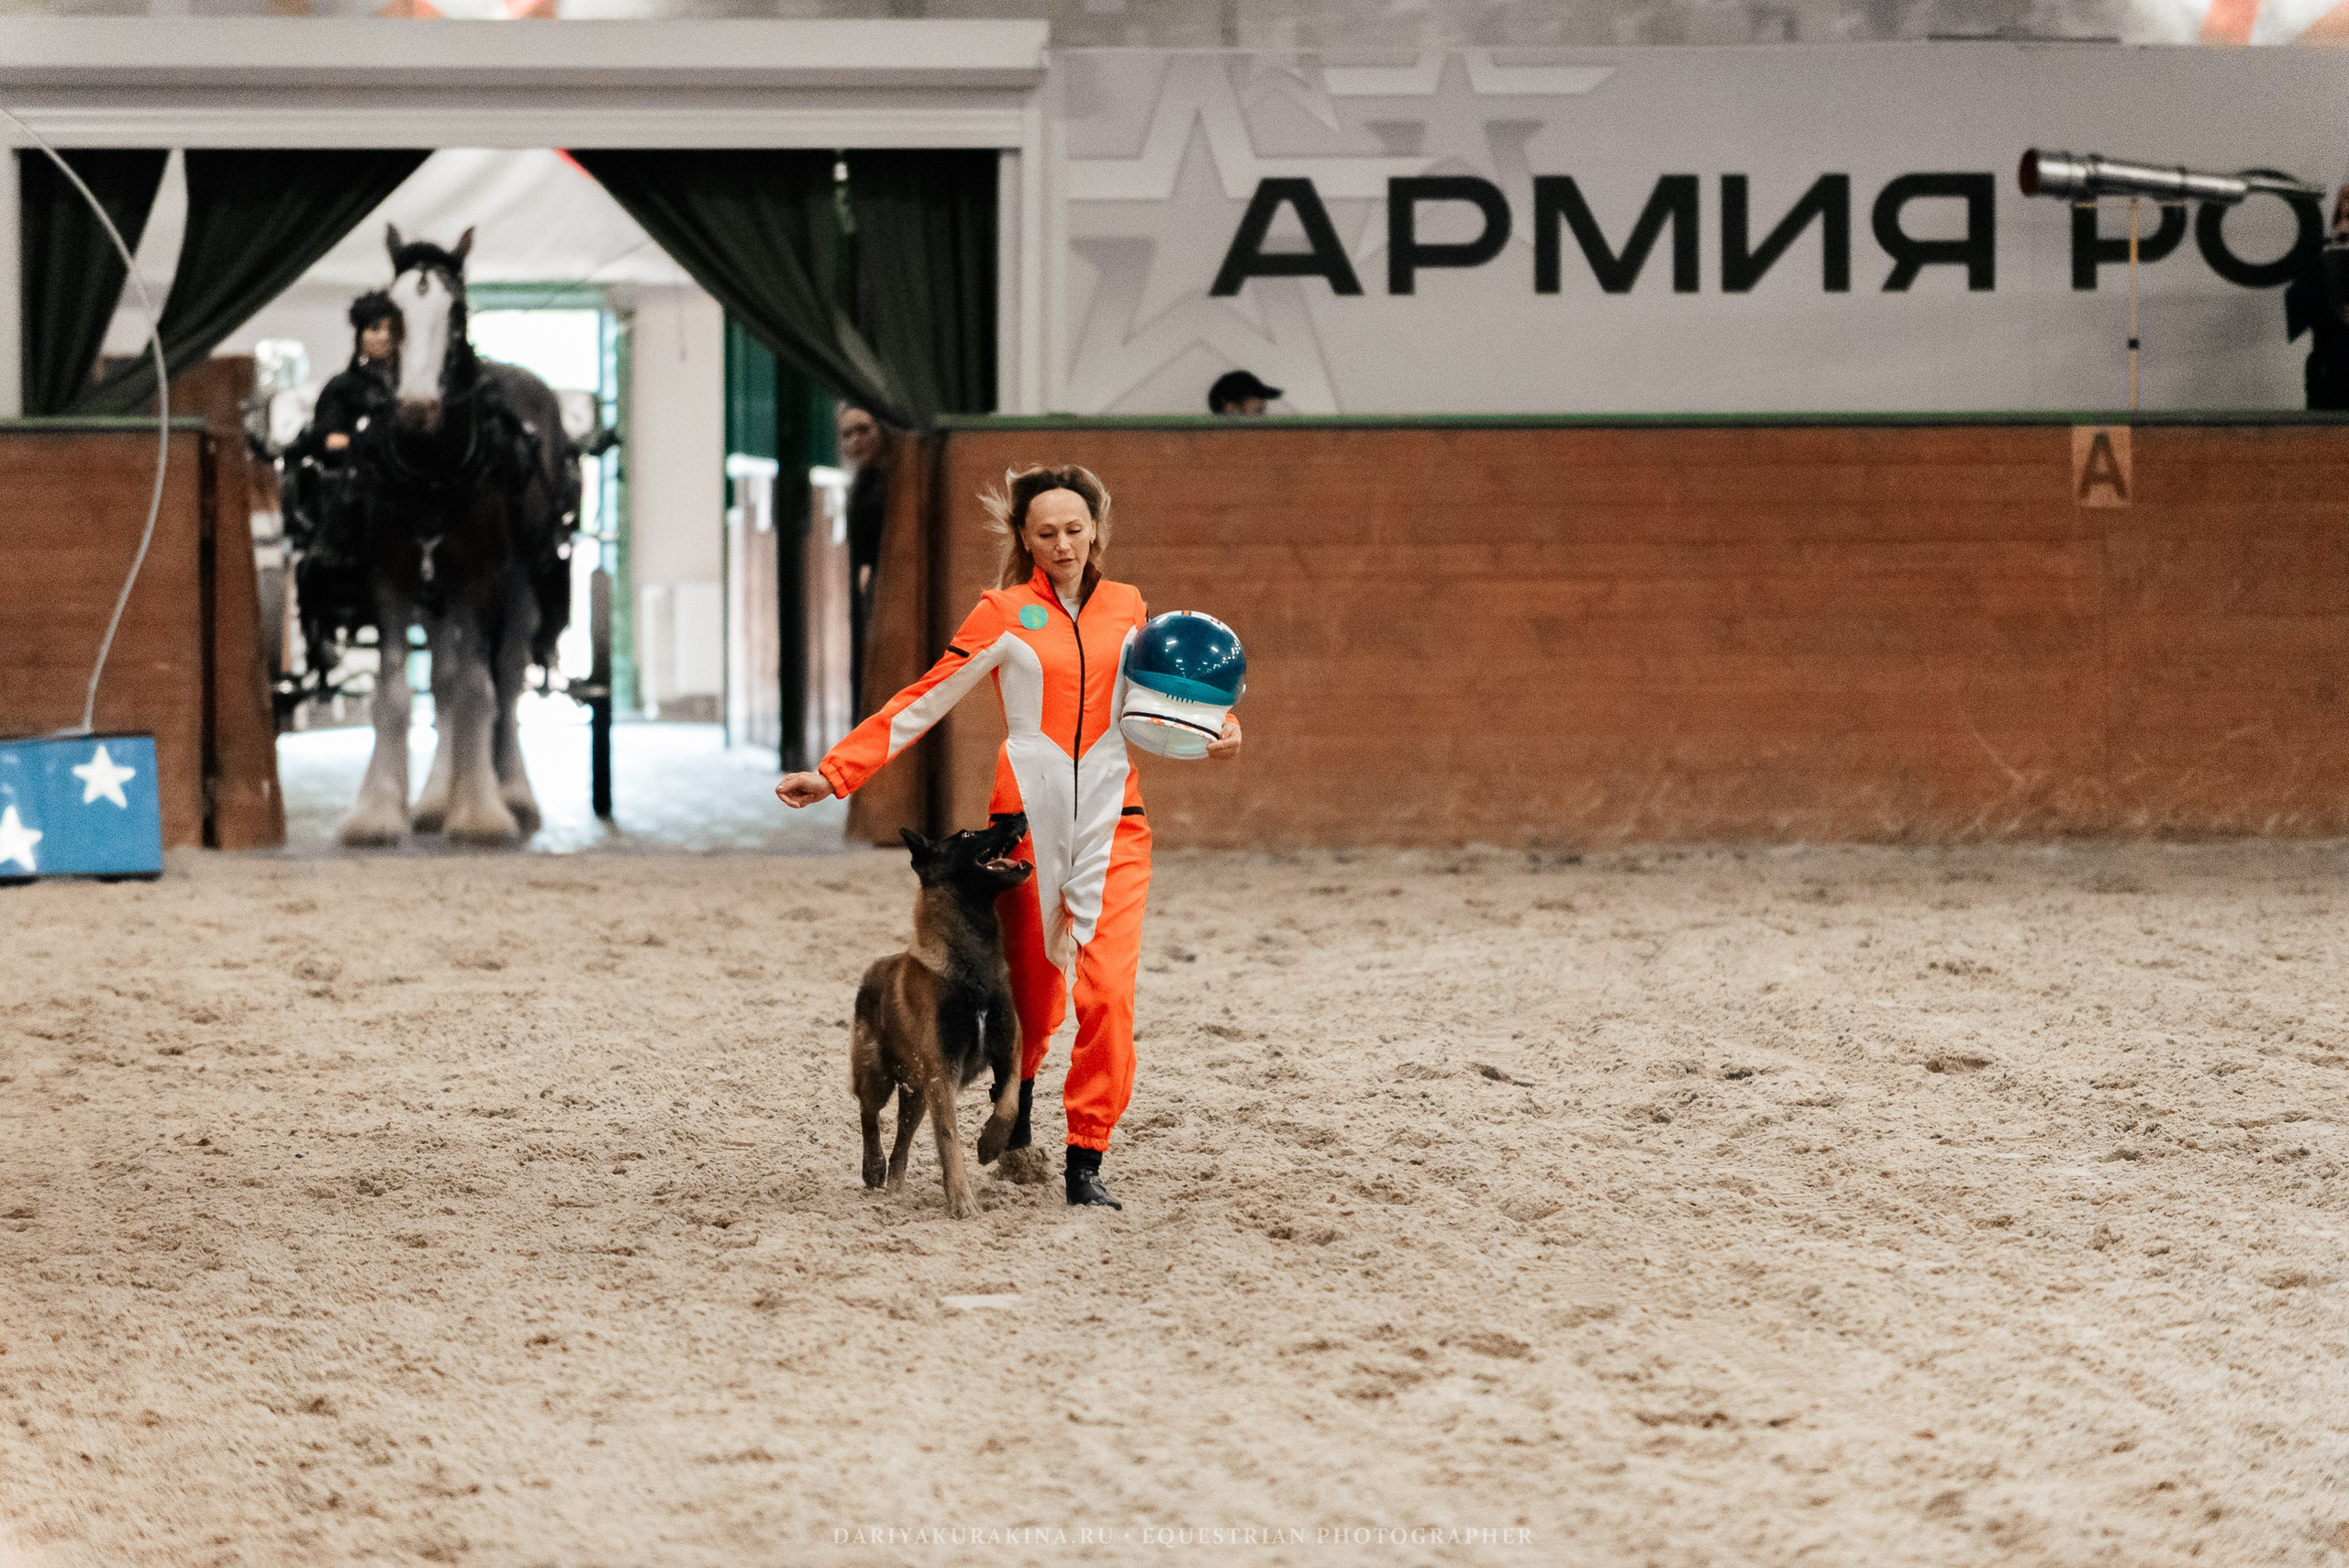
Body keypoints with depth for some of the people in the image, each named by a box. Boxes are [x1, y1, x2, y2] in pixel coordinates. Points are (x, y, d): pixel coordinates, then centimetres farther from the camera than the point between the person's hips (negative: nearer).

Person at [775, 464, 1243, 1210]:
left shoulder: (1126, 607, 9)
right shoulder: (1005, 614, 0)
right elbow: (922, 702, 0)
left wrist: (1214, 730, 0)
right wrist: (831, 775, -4)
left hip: (1112, 817, 2)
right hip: (1028, 812, -2)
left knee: (1109, 990, -12)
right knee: (1032, 993, 6)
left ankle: (1086, 1161, -5)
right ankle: (1014, 1124, 34)